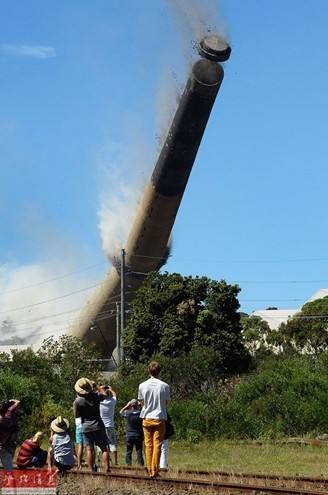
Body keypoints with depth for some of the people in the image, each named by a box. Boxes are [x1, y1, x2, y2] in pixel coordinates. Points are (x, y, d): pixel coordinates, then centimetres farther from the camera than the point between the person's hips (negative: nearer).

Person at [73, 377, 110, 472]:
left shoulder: (77, 401, -10)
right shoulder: (96, 396, -5)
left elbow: (76, 415, -1)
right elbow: (104, 396, 18)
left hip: (86, 427, -1)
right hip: (98, 426, 1)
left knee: (89, 449, 2)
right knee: (104, 448, 4)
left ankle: (92, 470, -1)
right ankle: (107, 469, -3)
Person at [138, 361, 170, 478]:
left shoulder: (142, 385, -3)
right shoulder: (164, 386, -7)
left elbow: (141, 402, 5)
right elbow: (166, 402, 2)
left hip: (147, 418, 2)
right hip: (159, 418, -2)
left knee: (148, 445, 9)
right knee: (157, 445, 0)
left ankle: (150, 470, 10)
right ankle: (154, 470, -4)